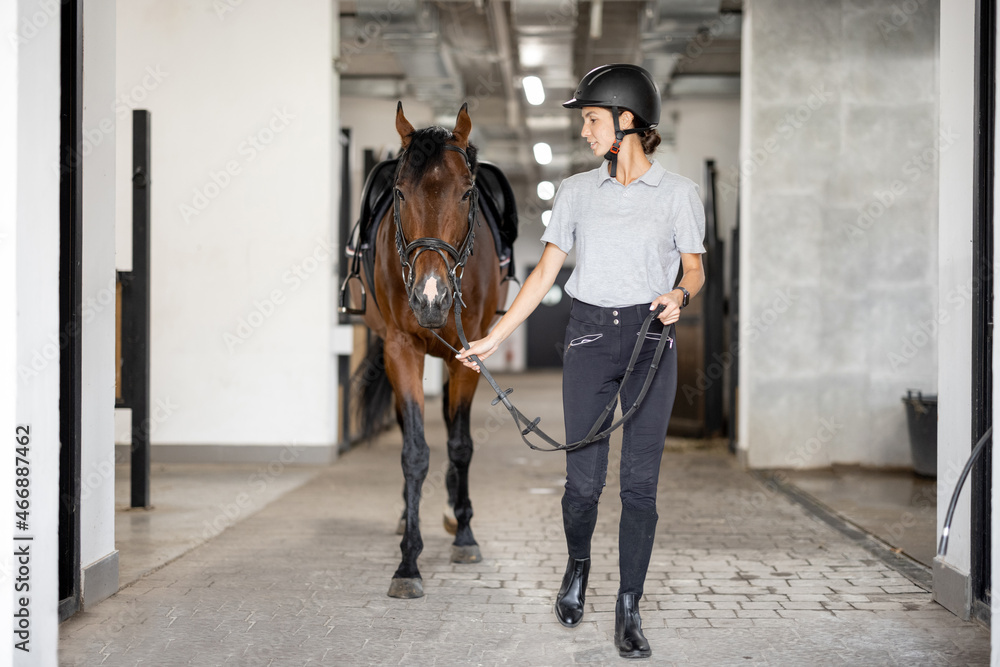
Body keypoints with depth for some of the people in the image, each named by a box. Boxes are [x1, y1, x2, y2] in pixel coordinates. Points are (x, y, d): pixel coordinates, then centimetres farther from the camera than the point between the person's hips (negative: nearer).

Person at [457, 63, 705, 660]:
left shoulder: (679, 193, 2)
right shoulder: (577, 191, 8)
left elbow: (695, 268, 8)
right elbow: (545, 273, 10)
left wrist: (680, 294, -16)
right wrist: (495, 338, 7)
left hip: (651, 337, -1)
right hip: (589, 335, 2)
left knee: (640, 482, -2)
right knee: (584, 480, -1)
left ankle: (629, 610, 8)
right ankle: (578, 565, 29)